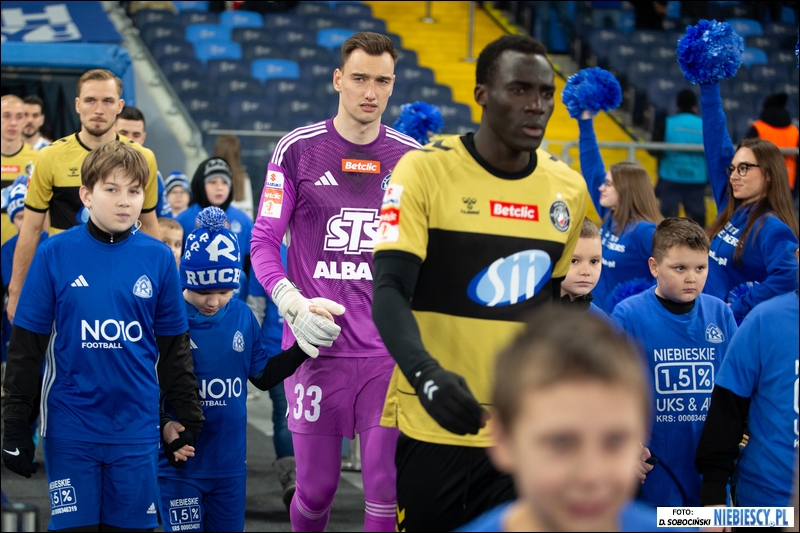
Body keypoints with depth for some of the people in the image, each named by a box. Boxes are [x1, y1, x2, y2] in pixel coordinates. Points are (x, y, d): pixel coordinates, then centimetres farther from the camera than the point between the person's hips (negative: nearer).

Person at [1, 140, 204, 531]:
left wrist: (189, 417, 8)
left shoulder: (158, 258, 1)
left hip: (136, 426, 2)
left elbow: (173, 348, 9)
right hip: (70, 428, -1)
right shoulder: (55, 254, -4)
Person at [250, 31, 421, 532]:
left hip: (390, 349, 1)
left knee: (388, 488, -3)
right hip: (317, 345, -1)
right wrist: (294, 303, -14)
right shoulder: (298, 150, 1)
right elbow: (264, 242, 2)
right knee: (317, 488, 5)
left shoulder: (412, 157, 7)